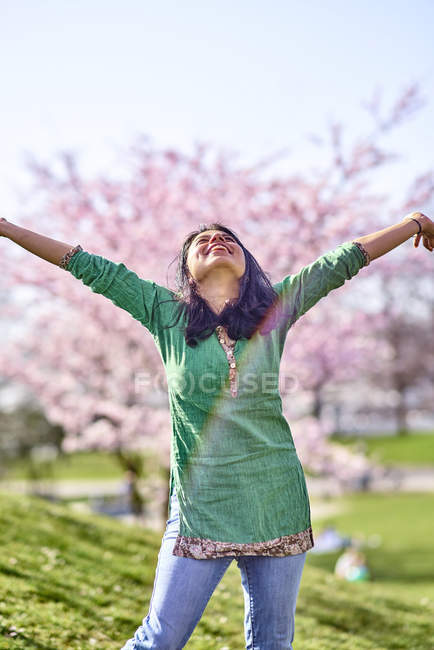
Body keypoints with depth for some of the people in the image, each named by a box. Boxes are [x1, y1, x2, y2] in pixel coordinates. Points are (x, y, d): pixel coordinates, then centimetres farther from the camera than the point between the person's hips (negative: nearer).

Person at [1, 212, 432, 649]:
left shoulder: (274, 309, 7)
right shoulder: (166, 312, 3)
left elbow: (345, 260, 12)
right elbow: (88, 266, 4)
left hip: (277, 503, 2)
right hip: (202, 508, -2)